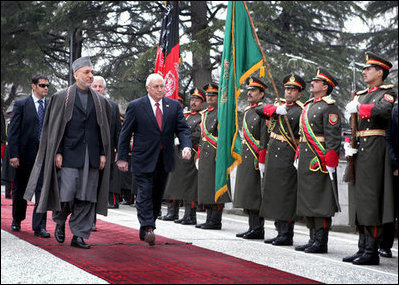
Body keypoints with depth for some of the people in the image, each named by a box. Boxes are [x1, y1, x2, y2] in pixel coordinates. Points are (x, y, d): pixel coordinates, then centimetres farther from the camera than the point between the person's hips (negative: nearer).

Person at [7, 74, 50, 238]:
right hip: (25, 154, -1)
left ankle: (39, 226, -3)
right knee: (20, 190, 12)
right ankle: (17, 221, 32)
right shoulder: (21, 105, -1)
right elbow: (13, 131, -4)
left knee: (42, 191, -6)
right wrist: (14, 155, -12)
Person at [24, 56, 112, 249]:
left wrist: (103, 154, 4)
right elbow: (55, 128, 1)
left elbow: (104, 130, 13)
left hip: (92, 157, 3)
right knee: (66, 194, -6)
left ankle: (79, 236, 7)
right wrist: (57, 153, -7)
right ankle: (60, 222, 23)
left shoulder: (100, 101, 12)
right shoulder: (62, 97, 3)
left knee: (86, 197, 1)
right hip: (69, 154, -3)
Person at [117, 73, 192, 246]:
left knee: (157, 195, 9)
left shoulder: (174, 106, 6)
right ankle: (148, 228, -14)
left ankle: (144, 230, 21)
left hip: (164, 160, 4)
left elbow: (183, 129, 5)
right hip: (143, 159, -4)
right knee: (145, 193, -12)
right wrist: (122, 158, -3)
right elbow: (125, 134, 0)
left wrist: (186, 146, -15)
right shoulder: (136, 106, -3)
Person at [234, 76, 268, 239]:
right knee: (247, 194, 10)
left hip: (256, 159, -9)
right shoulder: (247, 111, 18)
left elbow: (265, 139, -15)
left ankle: (258, 229, -2)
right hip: (245, 159, 9)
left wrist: (260, 160, -19)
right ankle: (253, 227, 15)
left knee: (256, 194, -7)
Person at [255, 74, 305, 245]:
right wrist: (276, 109, -14)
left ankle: (287, 235, -3)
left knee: (286, 195, -7)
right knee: (274, 194, 10)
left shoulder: (301, 111, -4)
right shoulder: (278, 106, 17)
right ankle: (280, 232, 17)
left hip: (287, 157, -7)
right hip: (272, 154, 7)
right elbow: (261, 108, 3)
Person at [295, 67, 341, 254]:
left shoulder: (329, 107, -9)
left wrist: (329, 163, -20)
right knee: (307, 202, 12)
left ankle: (321, 242, -1)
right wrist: (298, 157, 21)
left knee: (320, 202, -6)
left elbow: (333, 138, -15)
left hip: (319, 161, -9)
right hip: (305, 161, 9)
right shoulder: (308, 105, 18)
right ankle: (314, 239, 19)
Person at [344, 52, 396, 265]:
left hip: (374, 149, -8)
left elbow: (383, 110, -25)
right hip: (359, 151, 8)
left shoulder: (387, 93, -2)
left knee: (371, 199, -9)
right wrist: (348, 146, 3)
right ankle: (363, 248, 15)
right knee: (360, 199, 9)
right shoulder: (360, 95, 20)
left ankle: (372, 251, -6)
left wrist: (359, 108, -16)